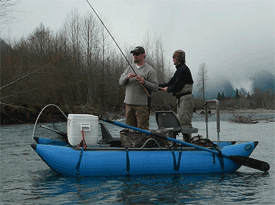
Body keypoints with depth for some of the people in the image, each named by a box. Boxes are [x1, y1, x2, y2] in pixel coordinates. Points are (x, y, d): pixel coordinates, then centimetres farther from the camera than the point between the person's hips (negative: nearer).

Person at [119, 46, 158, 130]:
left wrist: (144, 82, -20)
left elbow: (155, 87, -6)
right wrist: (127, 77, -11)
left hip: (142, 105, -5)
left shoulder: (149, 70, 0)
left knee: (142, 128, -8)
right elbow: (121, 82, 9)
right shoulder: (129, 68, 16)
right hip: (129, 103, 5)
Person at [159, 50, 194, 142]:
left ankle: (187, 141, -10)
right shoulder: (179, 69, 19)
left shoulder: (183, 69, -14)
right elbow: (170, 83, 19)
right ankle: (186, 141, 16)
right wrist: (157, 86, 12)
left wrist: (168, 89, -2)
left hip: (185, 98, -11)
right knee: (181, 121, 12)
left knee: (184, 121, -11)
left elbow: (177, 86, -19)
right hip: (181, 98, 11)